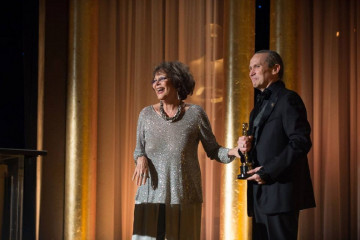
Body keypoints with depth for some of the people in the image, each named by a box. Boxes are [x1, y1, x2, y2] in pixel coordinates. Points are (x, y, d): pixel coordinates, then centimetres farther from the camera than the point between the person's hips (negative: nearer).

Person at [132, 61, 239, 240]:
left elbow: (213, 150, 4)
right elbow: (139, 149, 14)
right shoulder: (147, 114, 7)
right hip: (152, 194, 1)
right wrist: (141, 159, -9)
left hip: (184, 195, -1)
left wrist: (233, 152, -15)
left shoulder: (195, 113, 1)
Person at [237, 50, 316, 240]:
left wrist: (268, 171, -17)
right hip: (261, 195, 9)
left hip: (280, 191, -9)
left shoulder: (288, 99, -6)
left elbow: (301, 142, -16)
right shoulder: (260, 105, 22)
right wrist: (246, 146, 1)